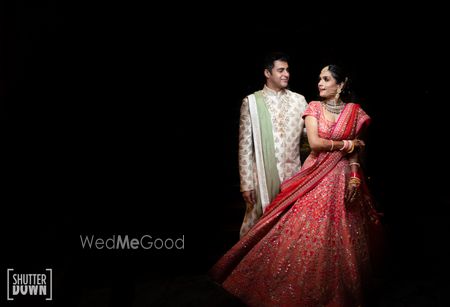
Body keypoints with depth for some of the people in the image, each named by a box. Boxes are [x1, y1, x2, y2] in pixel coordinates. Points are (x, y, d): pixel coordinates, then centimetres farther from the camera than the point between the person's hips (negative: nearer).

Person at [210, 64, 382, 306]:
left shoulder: (355, 112, 4)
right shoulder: (313, 108, 2)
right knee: (305, 233, -3)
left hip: (342, 179, 0)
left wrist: (355, 177, -7)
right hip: (315, 176, 0)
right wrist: (346, 144, -5)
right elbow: (314, 143, -10)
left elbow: (354, 151, 6)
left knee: (340, 239, 6)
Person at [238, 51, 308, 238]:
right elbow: (245, 146, -4)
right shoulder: (251, 102, -2)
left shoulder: (299, 100, 8)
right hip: (263, 175, -3)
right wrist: (246, 183, -7)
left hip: (293, 174, 3)